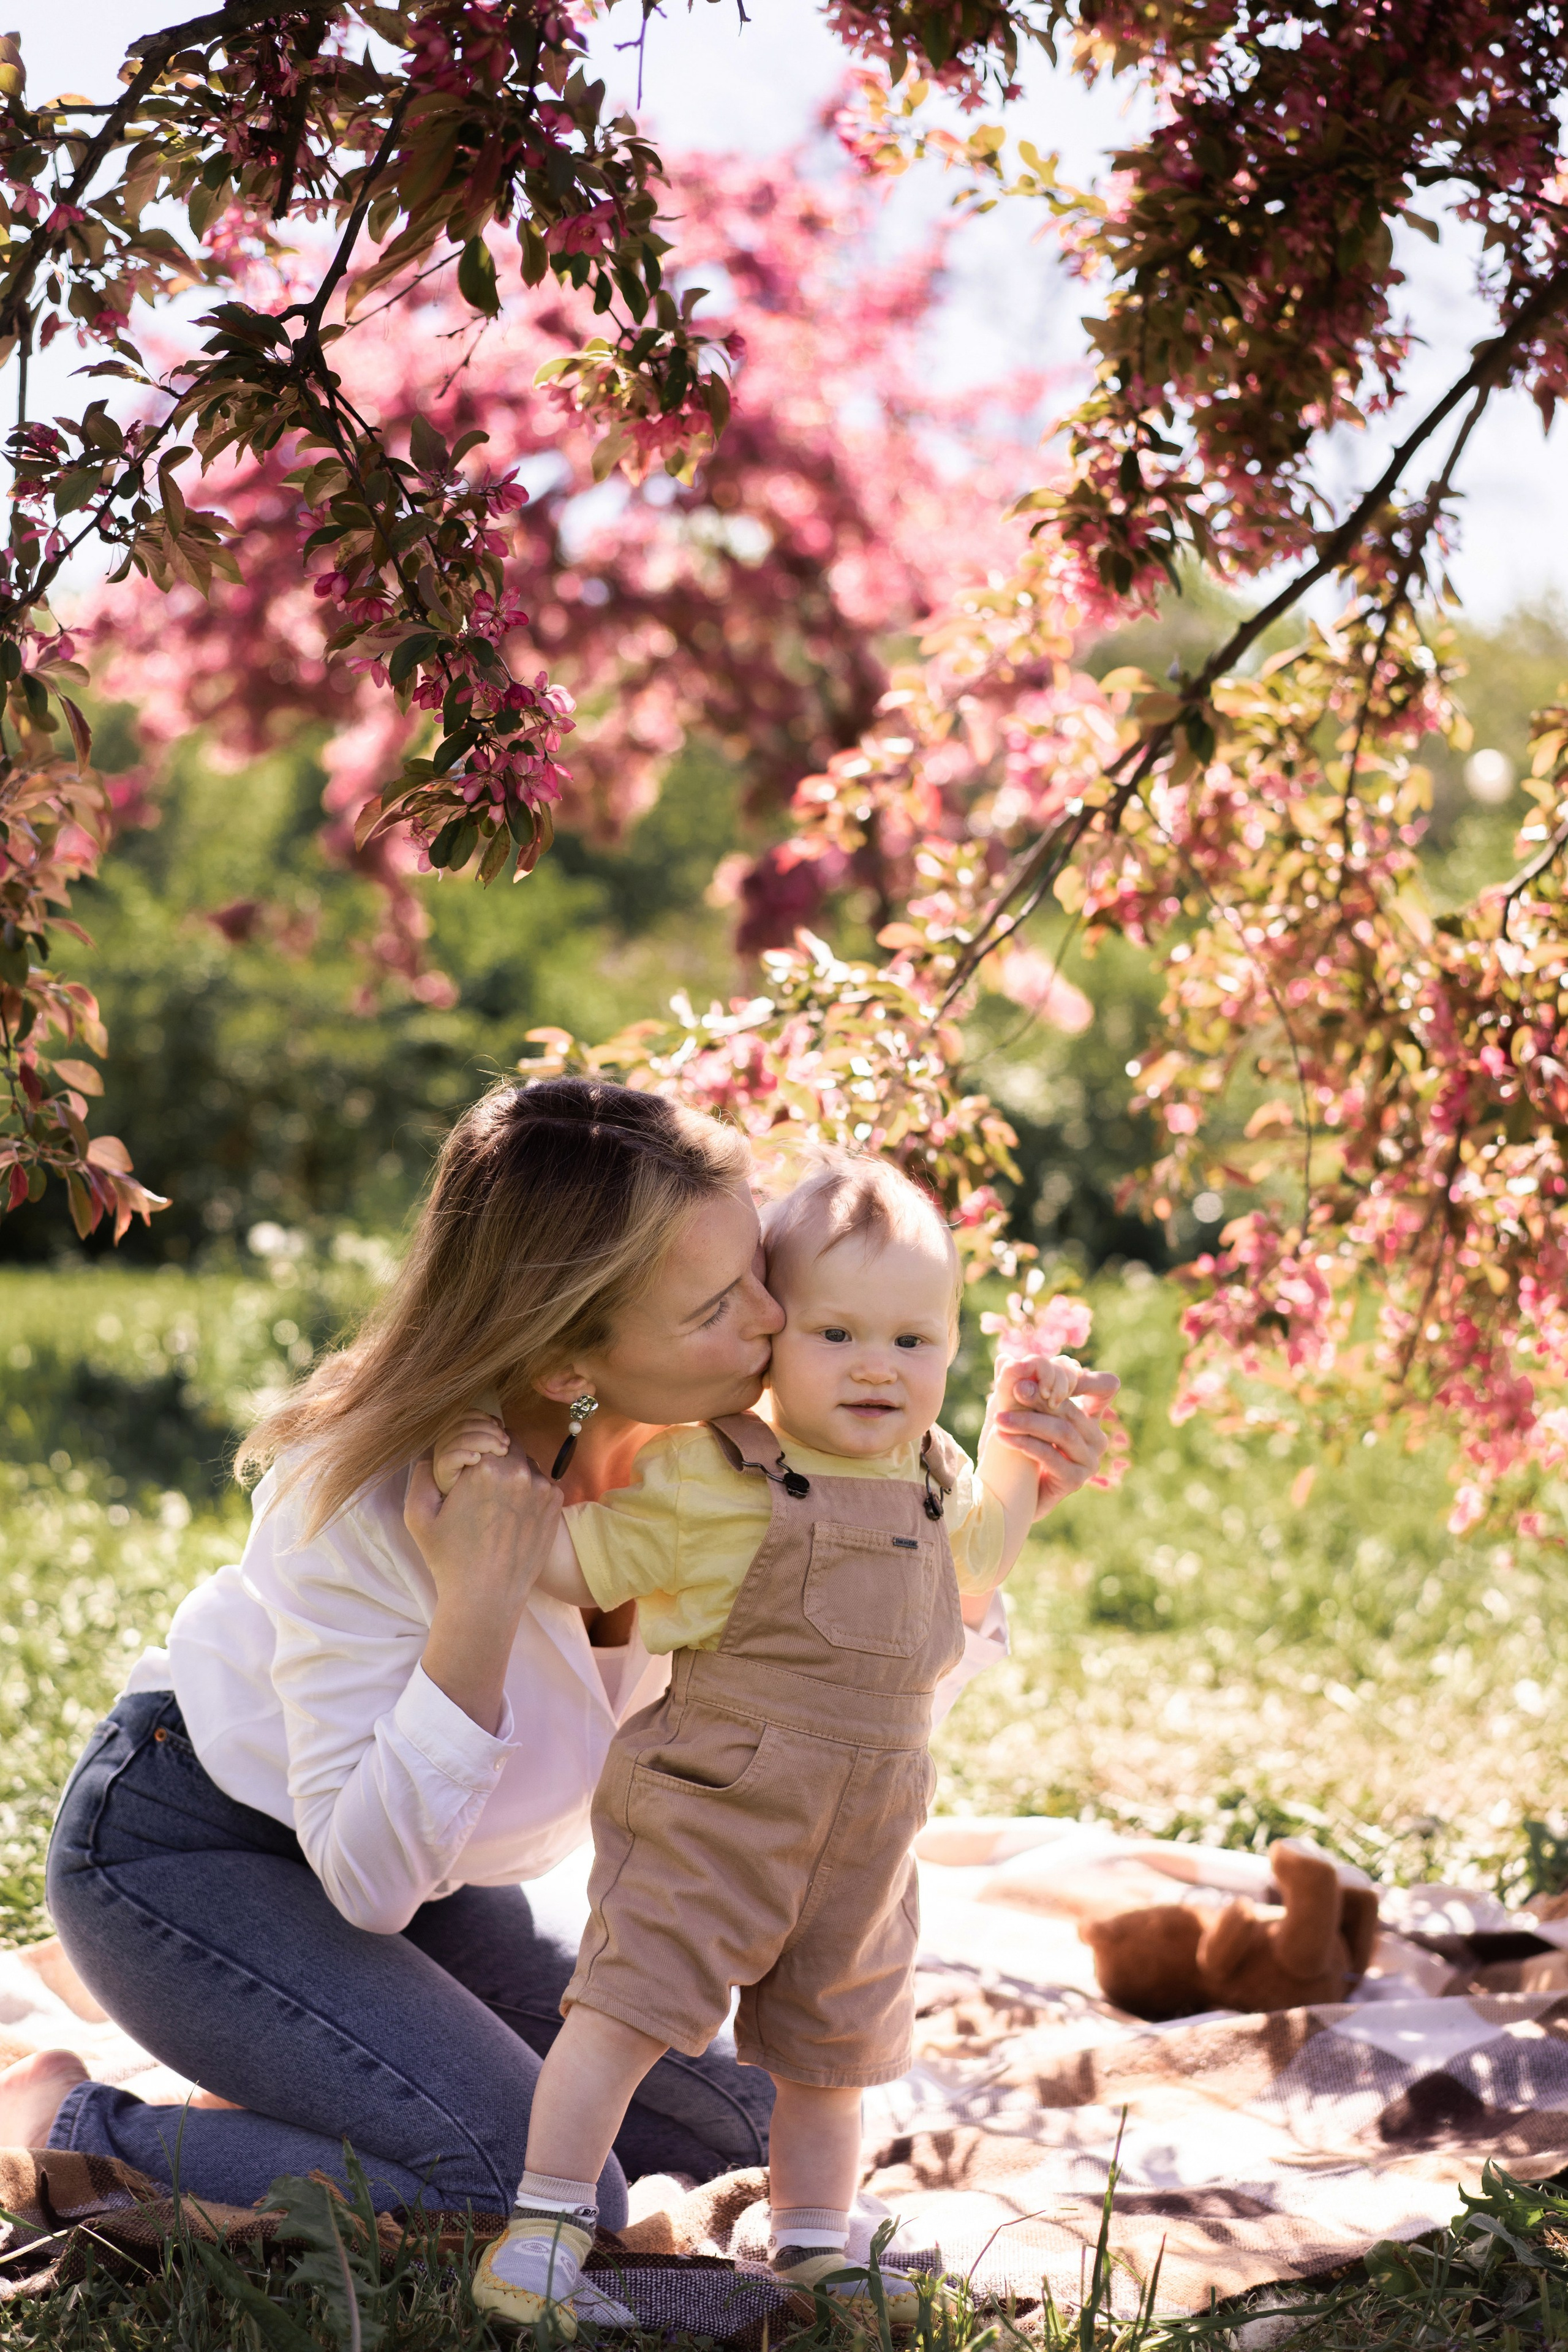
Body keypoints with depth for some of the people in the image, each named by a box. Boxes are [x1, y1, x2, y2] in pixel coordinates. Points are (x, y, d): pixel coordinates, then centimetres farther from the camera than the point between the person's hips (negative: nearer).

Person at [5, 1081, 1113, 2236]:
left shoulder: (702, 1443, -15)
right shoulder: (375, 1504, -33)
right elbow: (369, 1877, -30)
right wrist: (478, 1611, -40)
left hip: (406, 1870, 8)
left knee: (725, 2120, 4)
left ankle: (272, 2116, 13)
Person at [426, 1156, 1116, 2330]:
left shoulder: (933, 1481, 7)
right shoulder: (709, 1478, -14)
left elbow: (972, 1564, 28)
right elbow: (578, 1560, -10)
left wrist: (1020, 1440, 22)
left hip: (864, 1839, 6)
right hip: (709, 1808, -6)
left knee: (829, 2049, 16)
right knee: (633, 2000, -12)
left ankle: (813, 2244, 31)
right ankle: (548, 2216, -1)